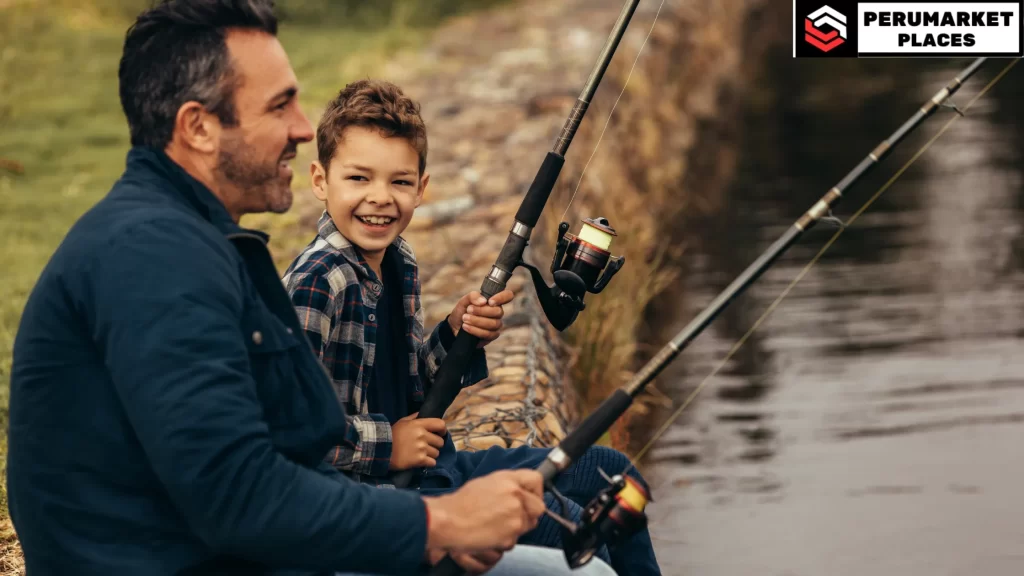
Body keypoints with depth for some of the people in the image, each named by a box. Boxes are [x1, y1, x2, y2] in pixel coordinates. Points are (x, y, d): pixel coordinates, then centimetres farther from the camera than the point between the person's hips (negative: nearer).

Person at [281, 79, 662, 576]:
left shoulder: (399, 263, 7)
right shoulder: (317, 282, -21)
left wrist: (454, 336, -3)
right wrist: (382, 445, -20)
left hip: (424, 465, 10)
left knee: (608, 474, 14)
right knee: (558, 522, -22)